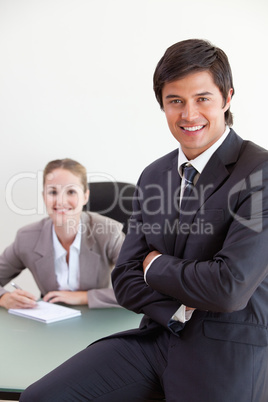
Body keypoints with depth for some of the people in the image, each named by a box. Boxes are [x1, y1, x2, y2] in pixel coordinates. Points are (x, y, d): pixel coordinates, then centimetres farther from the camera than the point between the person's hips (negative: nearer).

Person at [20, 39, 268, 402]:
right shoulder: (154, 175, 8)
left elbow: (230, 287, -21)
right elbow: (126, 278, 6)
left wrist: (156, 266, -5)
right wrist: (181, 312, -12)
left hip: (227, 349, -4)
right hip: (156, 337, 5)